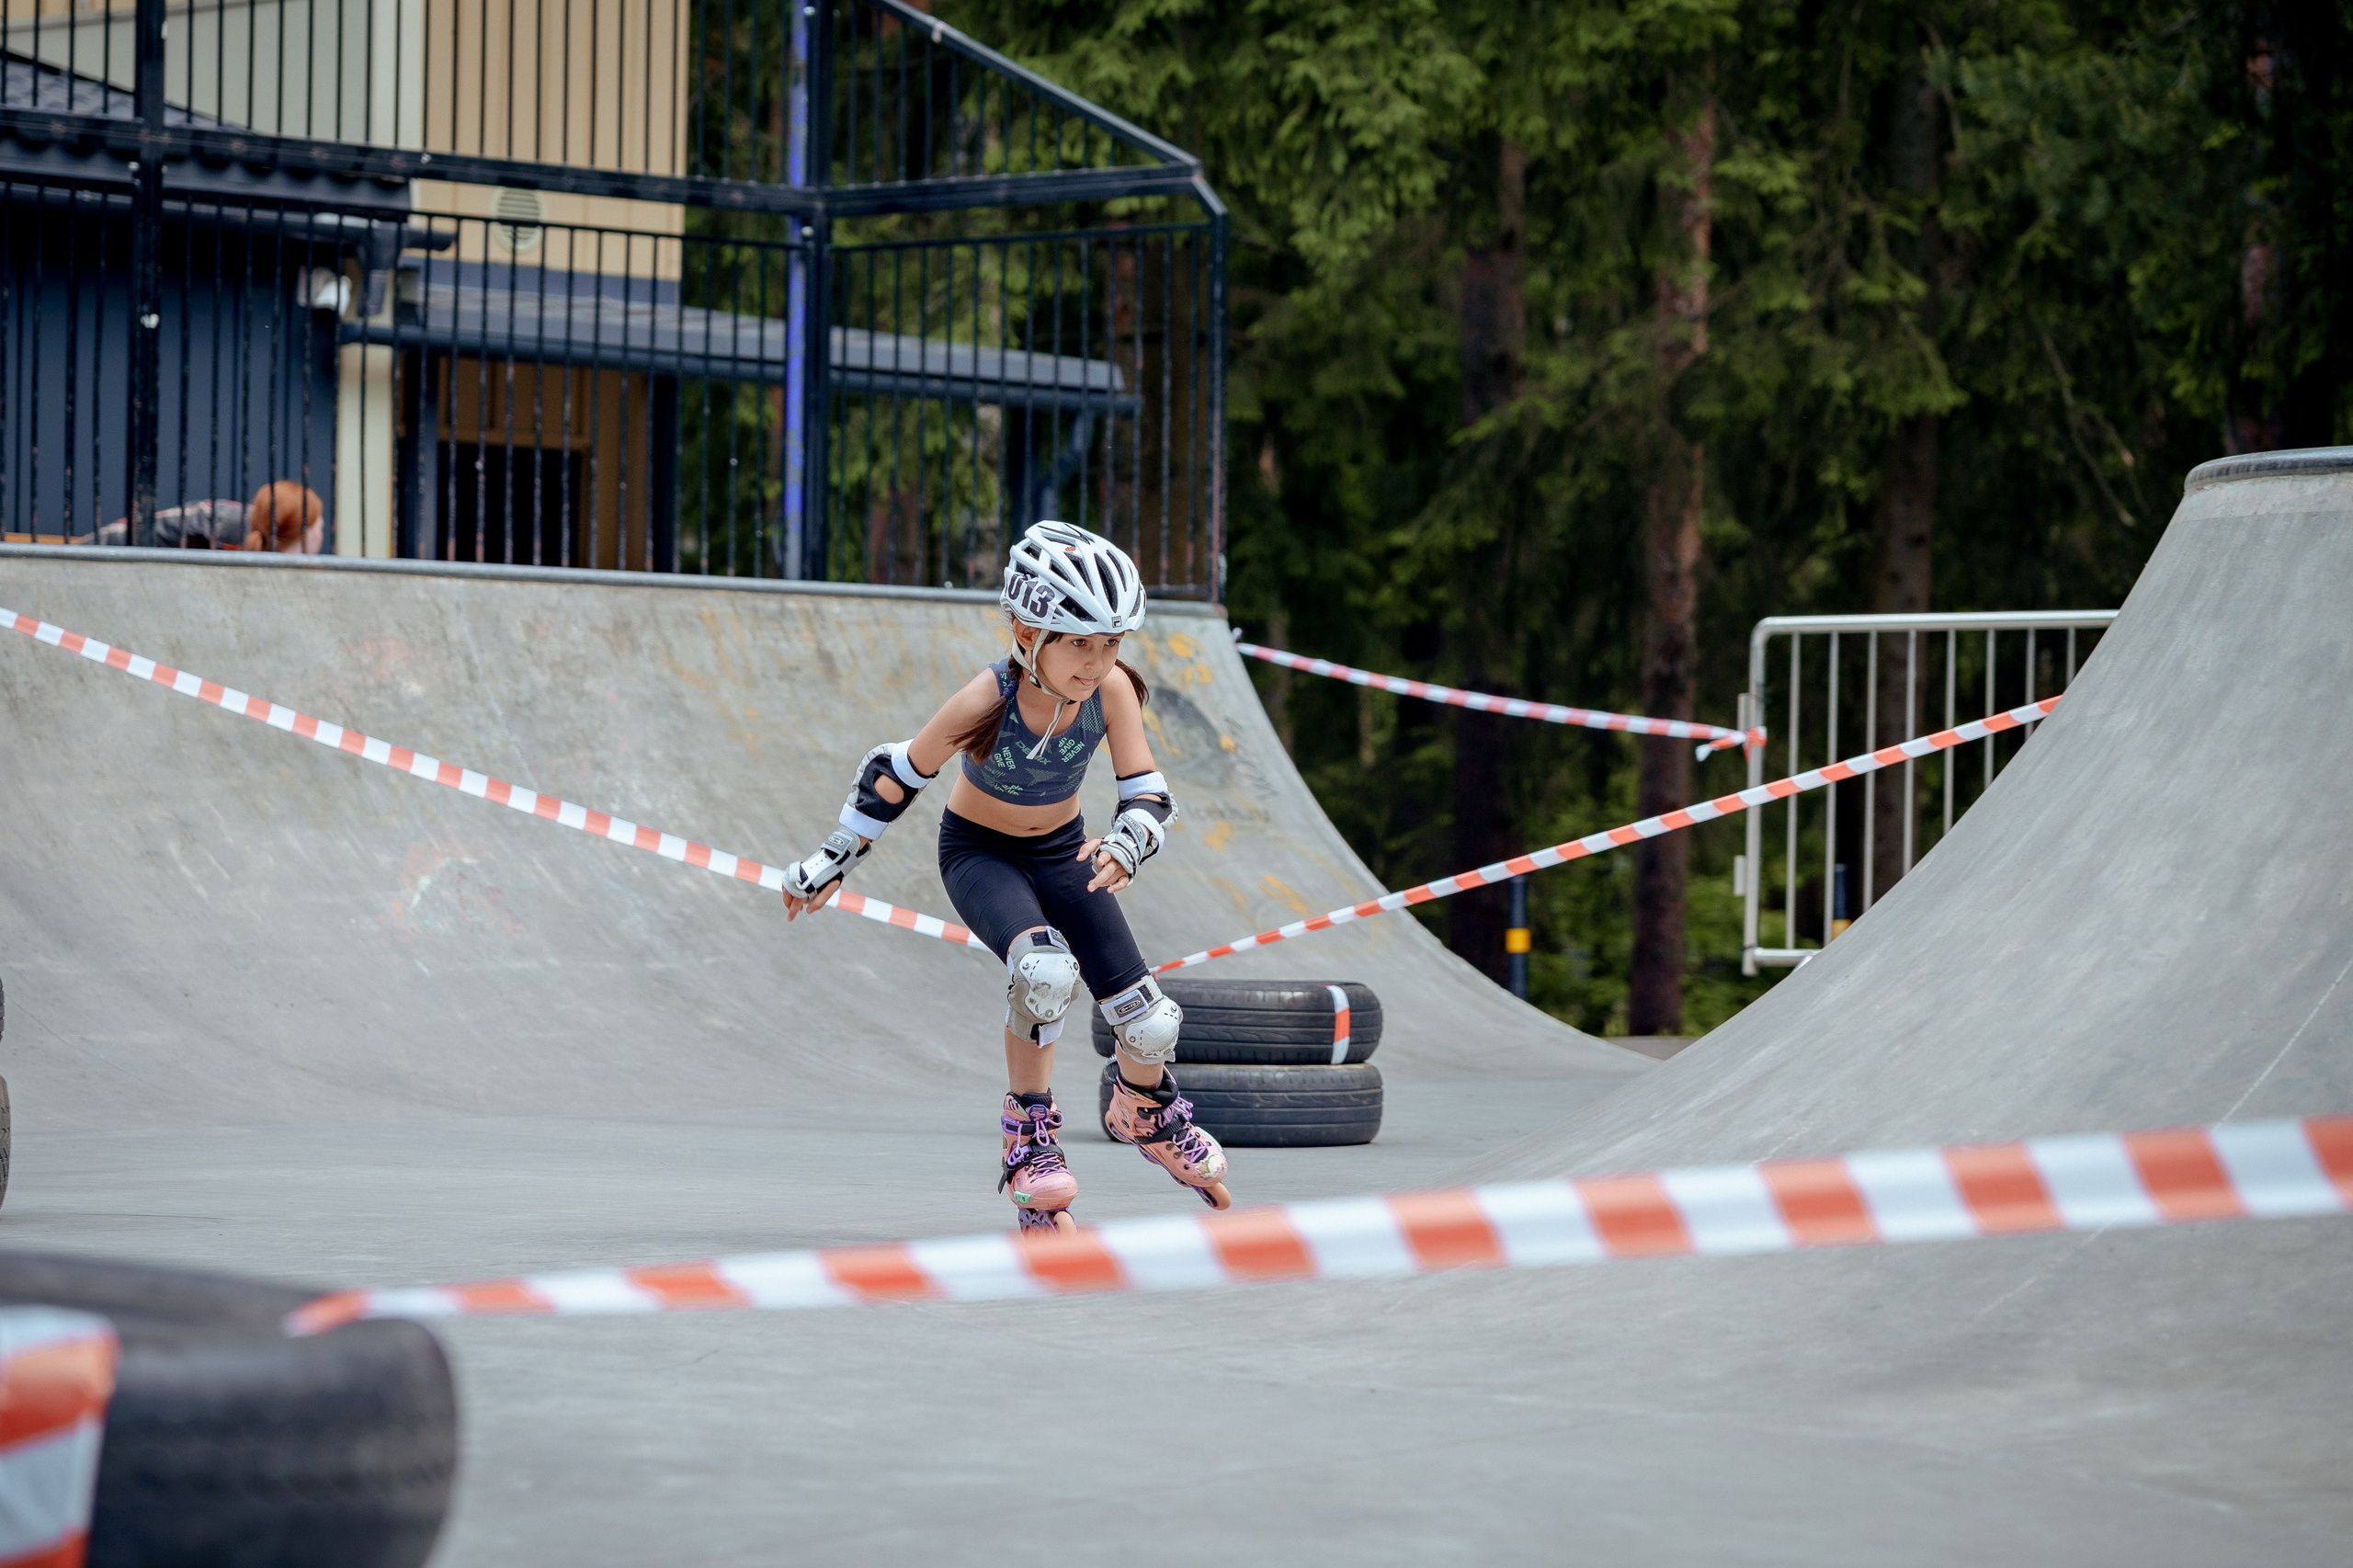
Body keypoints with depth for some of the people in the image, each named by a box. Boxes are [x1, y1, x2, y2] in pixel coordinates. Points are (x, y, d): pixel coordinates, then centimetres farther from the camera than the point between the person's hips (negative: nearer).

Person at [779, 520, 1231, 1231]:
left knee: (1149, 1024, -4)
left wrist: (1126, 843, -45)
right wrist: (829, 865, -9)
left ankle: (1147, 1112, 32)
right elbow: (894, 777, -18)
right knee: (1046, 970, -34)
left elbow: (1151, 796, -22)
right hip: (978, 853, -3)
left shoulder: (1111, 689, -25)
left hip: (1060, 852, 3)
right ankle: (1029, 1135, -12)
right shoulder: (988, 701, -32)